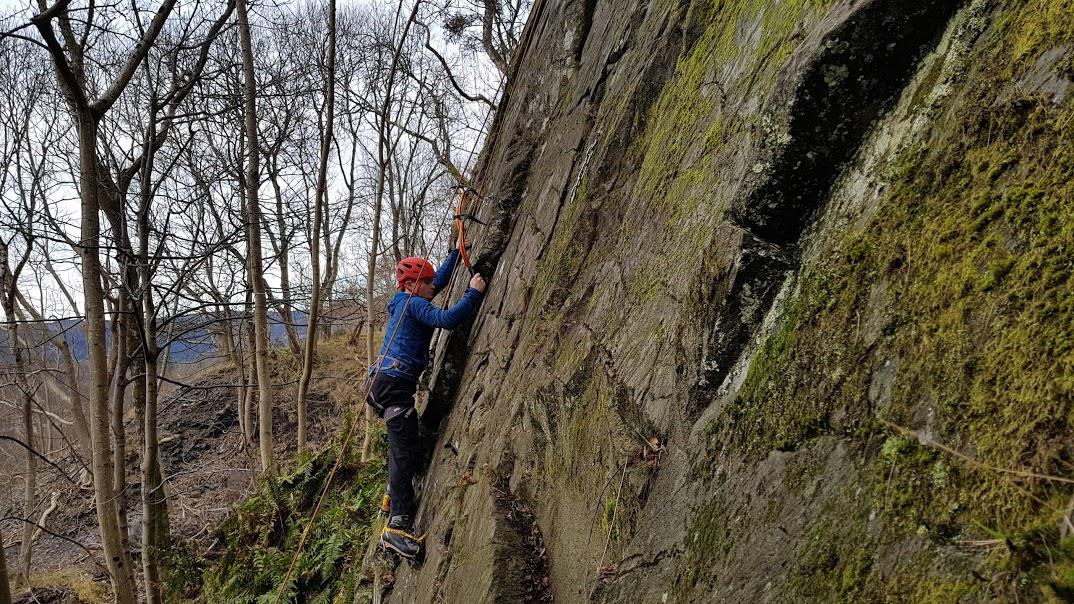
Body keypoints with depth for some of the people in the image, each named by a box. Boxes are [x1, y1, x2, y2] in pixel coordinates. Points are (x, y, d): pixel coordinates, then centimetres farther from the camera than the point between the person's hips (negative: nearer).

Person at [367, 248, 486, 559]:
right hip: (394, 384, -11)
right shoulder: (414, 304, -9)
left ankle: (393, 497, 41)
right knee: (406, 450, -14)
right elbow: (447, 319, -26)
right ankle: (398, 526, -18)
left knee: (403, 446, 27)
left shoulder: (406, 301, 19)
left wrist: (457, 251, 35)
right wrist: (474, 293, -17)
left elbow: (440, 279, 32)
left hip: (385, 382, 11)